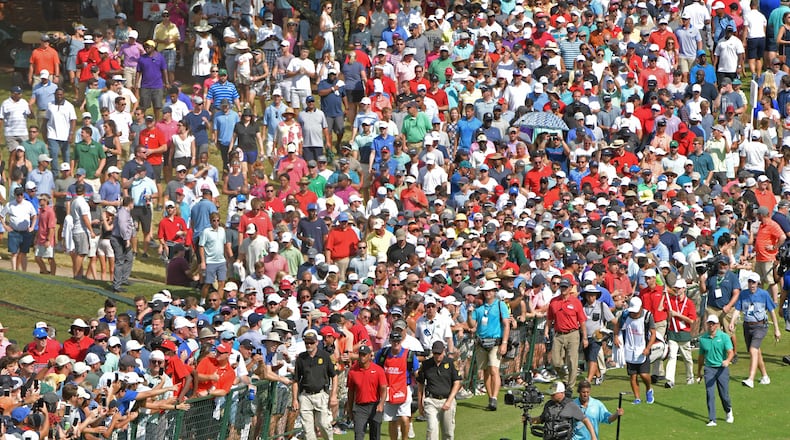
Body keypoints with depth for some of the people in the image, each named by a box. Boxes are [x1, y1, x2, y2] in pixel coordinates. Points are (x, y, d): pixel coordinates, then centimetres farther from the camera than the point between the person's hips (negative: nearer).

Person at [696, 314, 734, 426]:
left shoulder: (724, 337, -3)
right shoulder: (703, 338, 6)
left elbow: (731, 352, -13)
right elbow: (701, 356, 17)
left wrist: (728, 360, -34)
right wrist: (699, 371, 23)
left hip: (722, 368, -2)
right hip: (709, 368, 2)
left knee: (724, 394, 1)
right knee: (710, 394, -10)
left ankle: (729, 412, 31)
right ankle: (712, 419, -8)